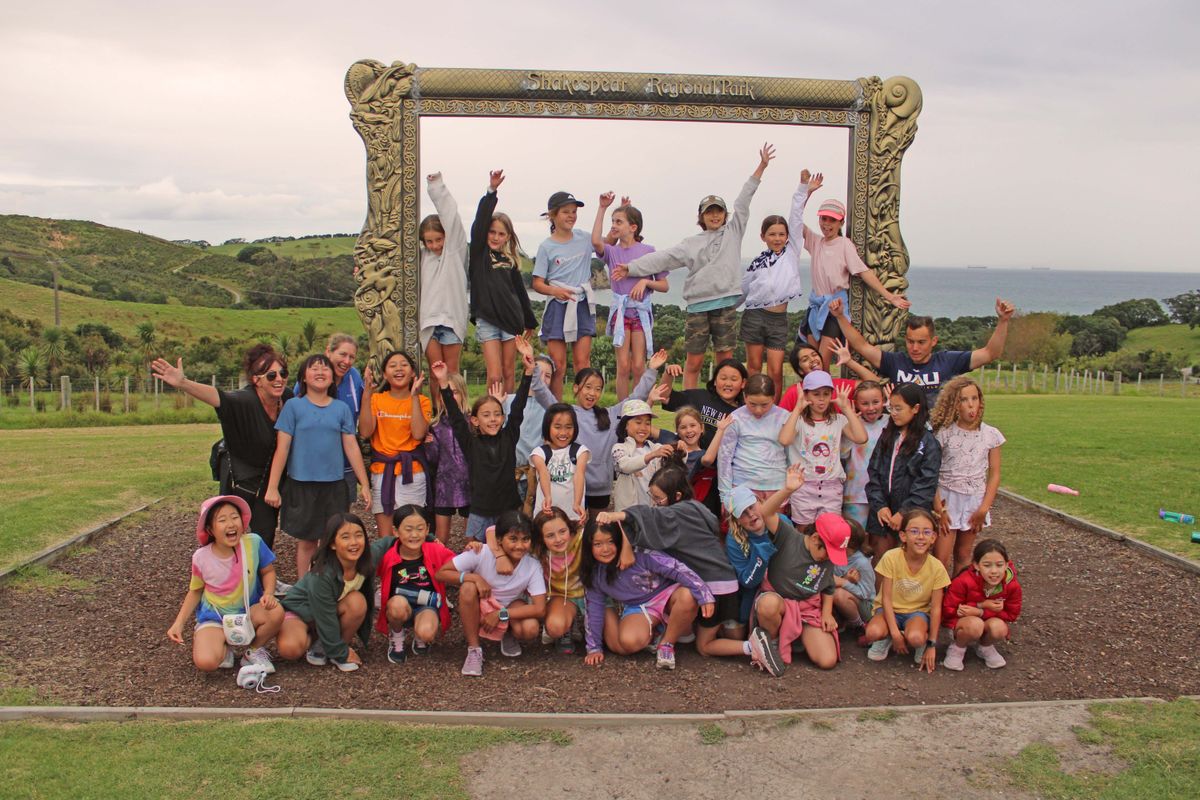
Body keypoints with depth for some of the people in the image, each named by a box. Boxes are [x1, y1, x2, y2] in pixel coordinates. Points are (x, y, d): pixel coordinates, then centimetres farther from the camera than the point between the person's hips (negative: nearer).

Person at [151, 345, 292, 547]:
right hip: (240, 483, -4)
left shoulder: (287, 397, -8)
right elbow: (218, 397, -42)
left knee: (265, 542, 10)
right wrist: (183, 383, -61)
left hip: (268, 484, 4)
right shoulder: (246, 400, -24)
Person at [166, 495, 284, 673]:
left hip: (248, 612, 1)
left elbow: (268, 571, -1)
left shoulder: (253, 543, -16)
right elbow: (195, 591, 4)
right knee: (205, 662, -29)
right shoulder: (201, 558, -14)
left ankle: (255, 650, 0)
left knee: (276, 613, -32)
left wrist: (268, 594, -20)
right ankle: (224, 647, 10)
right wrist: (179, 623, -5)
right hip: (214, 617, -1)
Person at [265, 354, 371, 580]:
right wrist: (272, 487, -6)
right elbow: (282, 448, -3)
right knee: (306, 541, 7)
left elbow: (351, 447, 7)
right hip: (302, 484, -2)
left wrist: (364, 484, 6)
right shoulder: (294, 406, -1)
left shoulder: (342, 408, 6)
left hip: (334, 485, 2)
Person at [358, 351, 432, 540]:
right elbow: (365, 432, -8)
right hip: (381, 472, 2)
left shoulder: (422, 401, 3)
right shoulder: (376, 399, 7)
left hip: (411, 473, -1)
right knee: (384, 539, 3)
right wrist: (367, 394, -10)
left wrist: (414, 395, -13)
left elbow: (418, 433, -14)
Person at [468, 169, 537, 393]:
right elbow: (479, 224, -12)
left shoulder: (510, 259, 10)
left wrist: (529, 321, 21)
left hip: (510, 317, 3)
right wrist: (491, 192, -18)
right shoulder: (479, 253, 2)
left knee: (508, 370, 8)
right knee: (494, 375, -7)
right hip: (487, 319, -3)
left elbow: (520, 290, 17)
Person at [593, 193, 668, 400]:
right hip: (620, 309, 1)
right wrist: (602, 208, -15)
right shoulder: (611, 251, 5)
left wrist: (645, 282, -15)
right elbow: (596, 241, -20)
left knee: (638, 366, -2)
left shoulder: (648, 251, 2)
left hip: (641, 309, -1)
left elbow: (664, 286, 4)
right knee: (623, 366, -1)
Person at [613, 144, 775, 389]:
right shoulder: (691, 243, 11)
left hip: (726, 303, 0)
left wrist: (761, 167, 7)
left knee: (725, 359, 3)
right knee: (694, 361, 2)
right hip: (698, 305, 0)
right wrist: (631, 268, -4)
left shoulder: (733, 232, 13)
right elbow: (662, 258, 5)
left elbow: (743, 201, 9)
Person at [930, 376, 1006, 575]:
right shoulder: (944, 433, -9)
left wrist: (984, 508, -5)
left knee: (963, 555, 12)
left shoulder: (991, 435, -2)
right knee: (940, 559, -6)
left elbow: (994, 474, 2)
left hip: (975, 501, 2)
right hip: (947, 498, -2)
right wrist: (938, 507, -12)